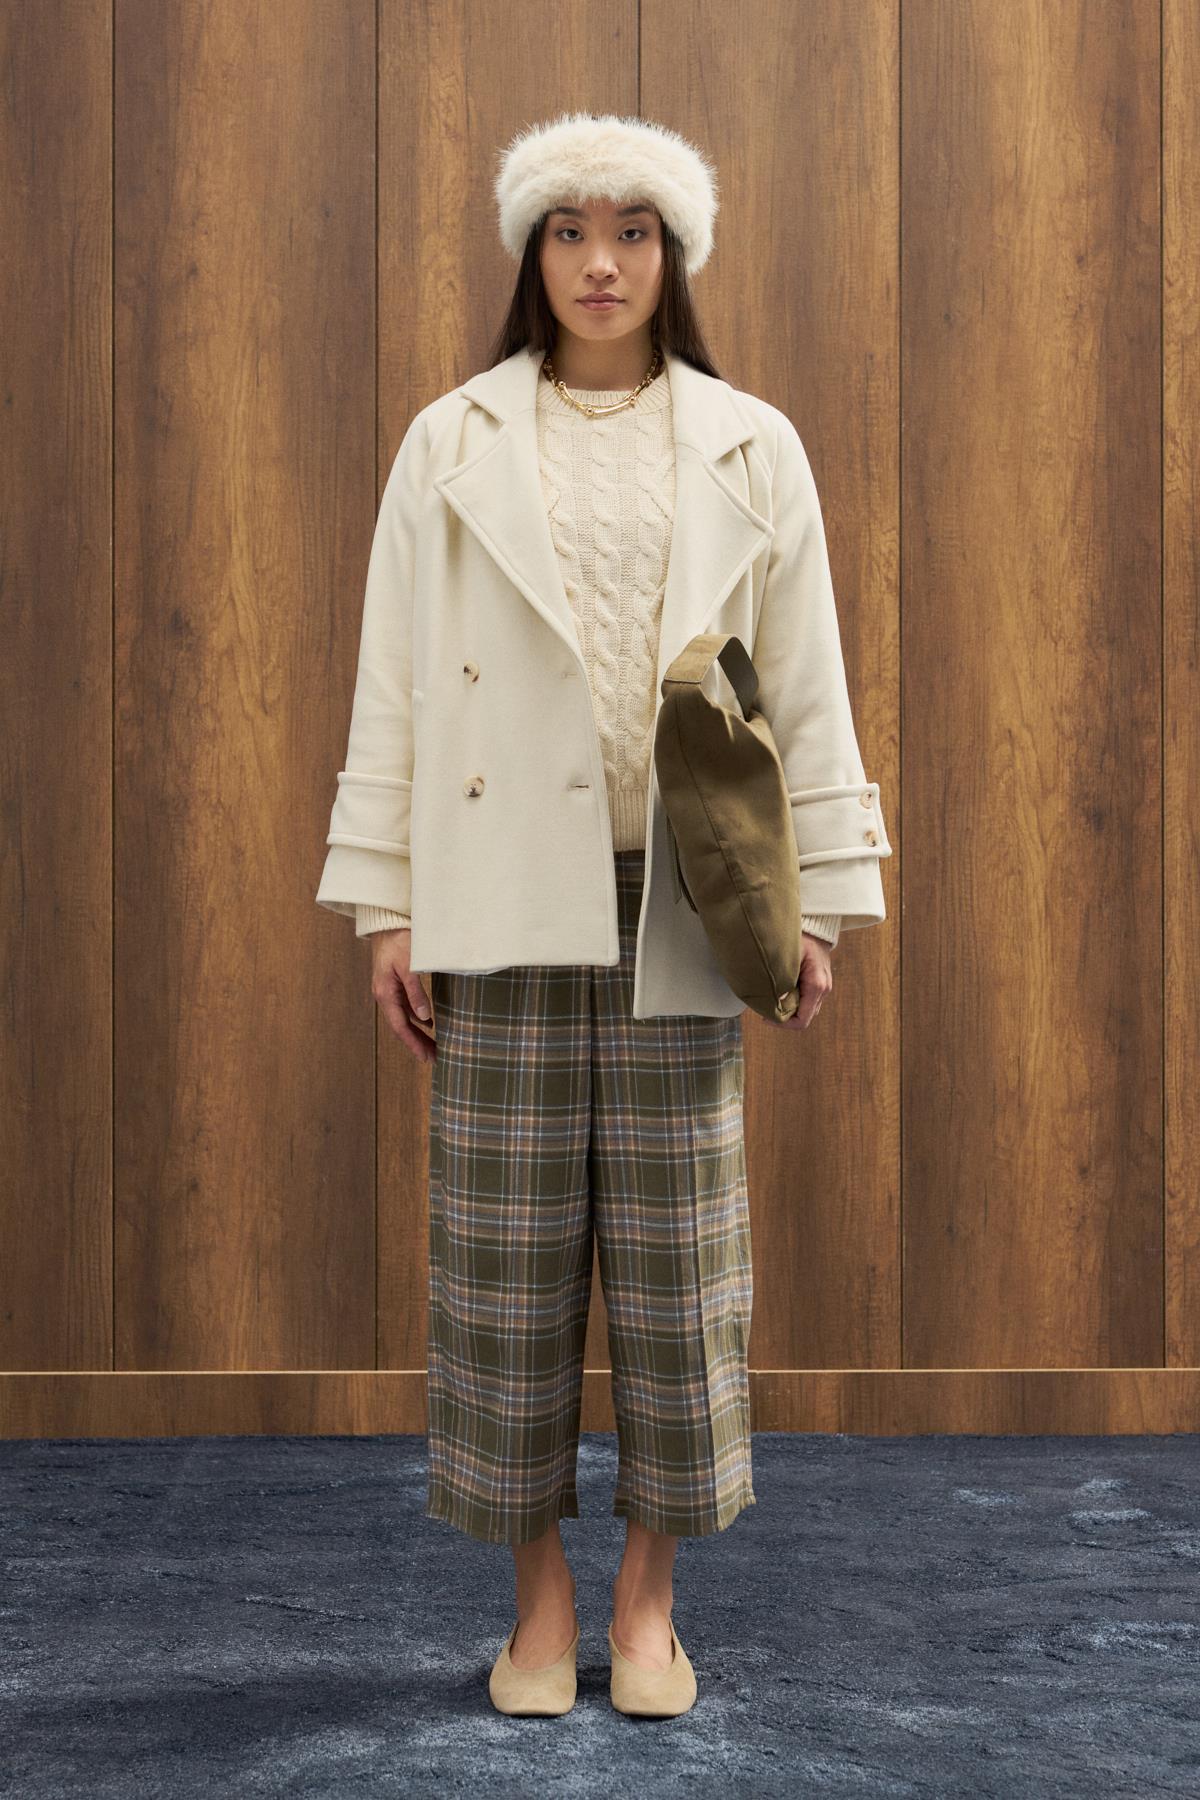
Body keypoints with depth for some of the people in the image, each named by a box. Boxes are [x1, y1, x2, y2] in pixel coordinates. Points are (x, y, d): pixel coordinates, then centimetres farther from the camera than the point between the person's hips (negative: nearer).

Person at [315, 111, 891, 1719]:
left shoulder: (750, 448, 8)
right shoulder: (453, 444, 7)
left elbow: (808, 683, 7)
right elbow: (393, 683, 4)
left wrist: (823, 897, 2)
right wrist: (384, 906, -1)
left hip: (680, 903, 0)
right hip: (507, 897, 0)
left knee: (674, 1253, 4)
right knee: (509, 1251, 2)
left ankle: (649, 1599, 18)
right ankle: (540, 1599, 16)